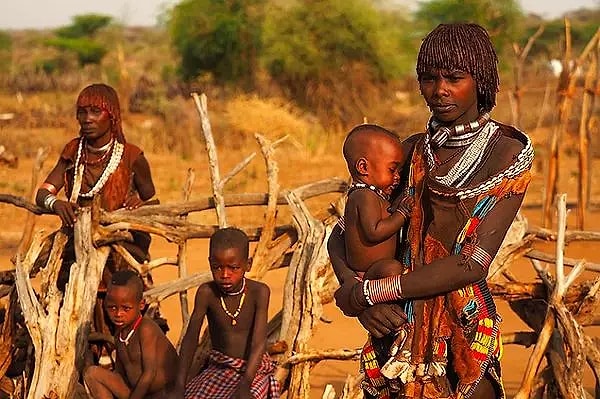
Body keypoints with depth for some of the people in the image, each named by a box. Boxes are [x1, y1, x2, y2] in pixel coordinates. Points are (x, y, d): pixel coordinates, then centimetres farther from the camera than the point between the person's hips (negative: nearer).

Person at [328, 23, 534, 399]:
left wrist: (365, 293, -17)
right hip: (399, 323, 4)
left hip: (461, 329, -4)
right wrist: (362, 303, -15)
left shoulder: (509, 153, -9)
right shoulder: (413, 151, 5)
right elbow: (341, 236, 6)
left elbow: (474, 262, -18)